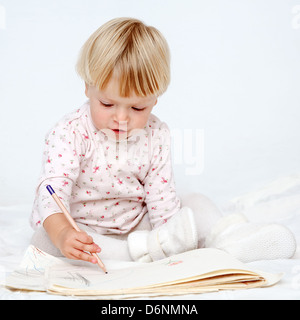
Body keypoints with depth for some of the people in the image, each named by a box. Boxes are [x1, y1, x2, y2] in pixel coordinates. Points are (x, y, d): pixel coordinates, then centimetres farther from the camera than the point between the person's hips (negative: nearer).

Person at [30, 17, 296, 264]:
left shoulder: (156, 136, -9)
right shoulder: (70, 133, -20)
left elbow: (162, 199, -6)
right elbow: (52, 191, -32)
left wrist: (172, 236, -20)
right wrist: (62, 234, -52)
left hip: (138, 226, 3)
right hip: (81, 229, -3)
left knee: (197, 204, -4)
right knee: (44, 240, -34)